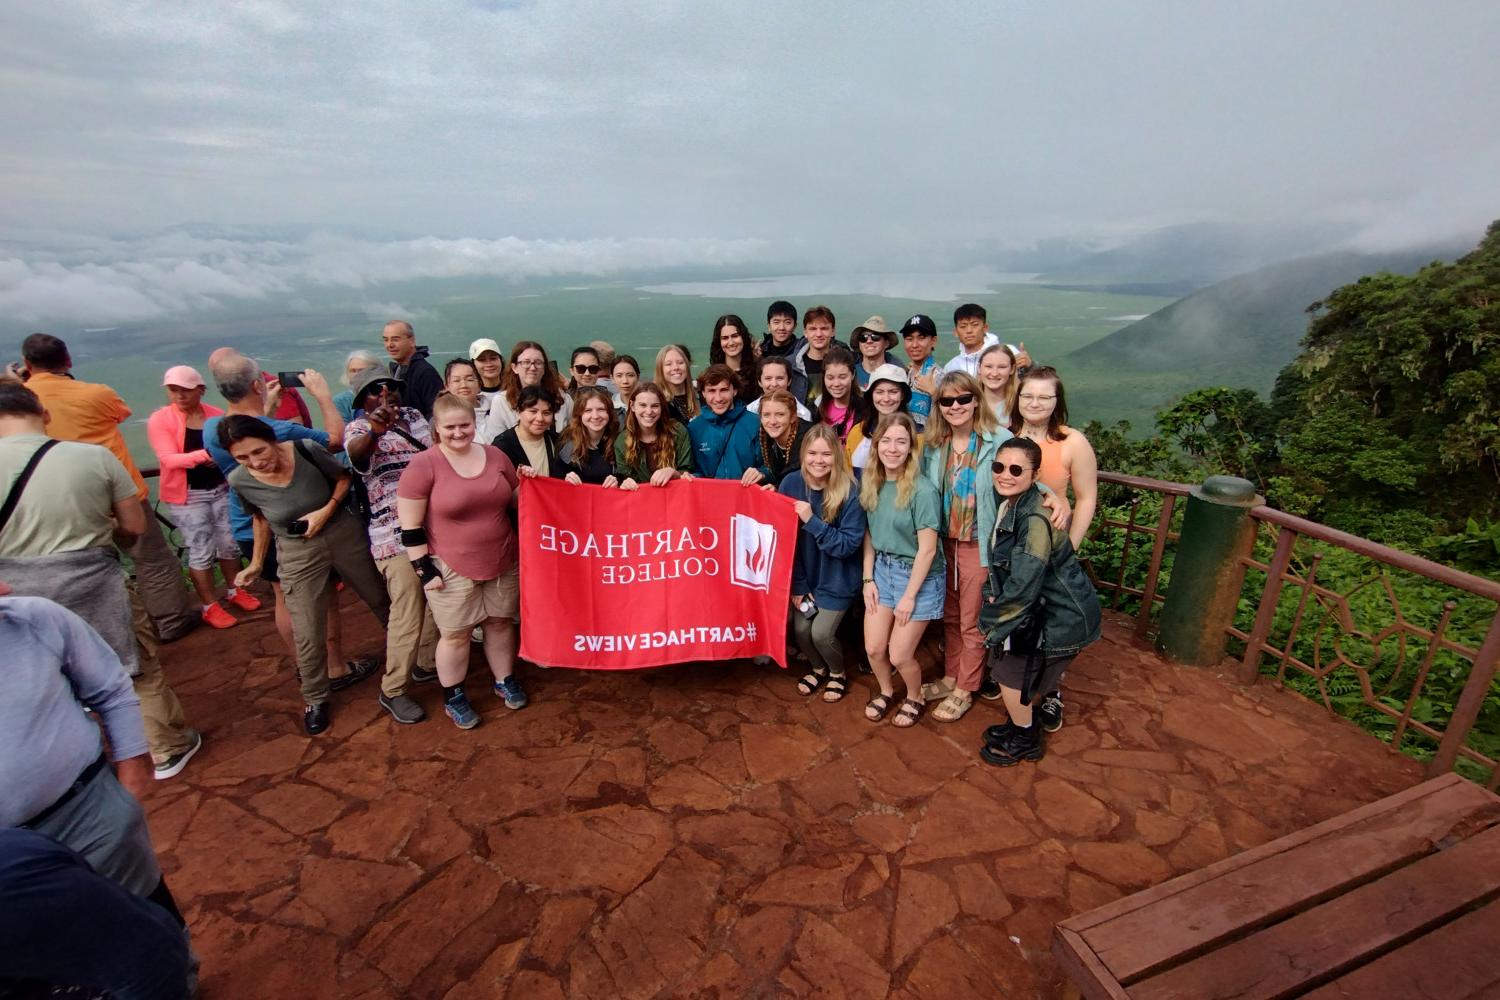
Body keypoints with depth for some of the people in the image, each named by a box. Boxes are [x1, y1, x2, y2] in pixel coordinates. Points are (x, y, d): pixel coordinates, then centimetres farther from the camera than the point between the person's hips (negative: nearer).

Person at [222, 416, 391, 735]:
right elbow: (260, 517, 4)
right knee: (308, 635, 1)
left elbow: (344, 476, -4)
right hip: (298, 553, 0)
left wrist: (326, 511, -19)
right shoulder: (240, 480, -15)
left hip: (345, 535, 0)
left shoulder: (306, 451, -22)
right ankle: (315, 699, 25)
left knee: (382, 601, 18)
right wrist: (257, 562, 12)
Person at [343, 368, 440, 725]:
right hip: (396, 534, -6)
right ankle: (393, 691, 9)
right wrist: (374, 429, -52)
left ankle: (427, 663, 35)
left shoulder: (413, 415, 12)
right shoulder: (359, 428, -7)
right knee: (407, 610, -6)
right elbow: (356, 452, -31)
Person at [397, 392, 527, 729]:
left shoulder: (495, 456, 1)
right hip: (452, 568, -4)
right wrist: (424, 568, -13)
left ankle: (504, 680, 38)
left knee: (501, 623, 17)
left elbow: (518, 503, 14)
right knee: (455, 634, 9)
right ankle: (452, 697, 30)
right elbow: (410, 526, -12)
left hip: (503, 562, 4)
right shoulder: (423, 465, -13)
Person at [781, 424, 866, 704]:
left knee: (821, 633, -7)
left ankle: (838, 673, 27)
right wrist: (798, 584, -7)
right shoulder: (791, 483, -13)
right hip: (803, 576, 3)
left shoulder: (850, 491, -21)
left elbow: (849, 544, -22)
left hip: (836, 579, -3)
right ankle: (818, 668, 35)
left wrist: (812, 521, -32)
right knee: (800, 630, 1)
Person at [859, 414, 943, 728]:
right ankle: (886, 691, 39)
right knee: (873, 648, 8)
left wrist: (909, 596, -14)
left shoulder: (923, 491, -21)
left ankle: (915, 698, 34)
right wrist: (868, 579, 1)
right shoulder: (871, 484, -2)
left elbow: (927, 550, -18)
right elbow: (869, 535, 5)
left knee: (899, 655, 2)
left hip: (919, 576, -5)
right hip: (882, 570, 5)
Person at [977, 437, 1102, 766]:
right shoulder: (1010, 504, -1)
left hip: (1059, 617, -8)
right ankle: (1025, 723, 43)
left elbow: (1022, 587, -29)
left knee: (1010, 671, 5)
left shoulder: (1035, 519, -30)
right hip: (1045, 608, 8)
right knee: (1012, 666, 19)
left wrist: (991, 622, -16)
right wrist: (994, 595, 0)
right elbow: (1004, 567, 12)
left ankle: (1024, 741, 28)